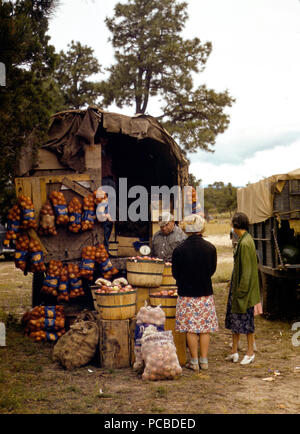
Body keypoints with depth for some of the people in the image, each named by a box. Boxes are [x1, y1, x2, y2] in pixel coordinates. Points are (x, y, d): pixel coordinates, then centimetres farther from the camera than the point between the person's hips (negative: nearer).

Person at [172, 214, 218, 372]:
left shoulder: (179, 249, -12)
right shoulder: (211, 248, -5)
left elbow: (175, 274, -3)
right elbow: (212, 270, 6)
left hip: (187, 294, -2)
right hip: (206, 293, 2)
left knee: (191, 329, 7)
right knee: (205, 327, 12)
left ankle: (194, 362, 13)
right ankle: (204, 360, 18)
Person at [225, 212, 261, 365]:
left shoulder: (245, 243, -22)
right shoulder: (244, 240, 8)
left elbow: (246, 270, -22)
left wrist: (242, 289, -18)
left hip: (244, 287, -10)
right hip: (237, 285, 10)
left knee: (246, 318, 3)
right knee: (234, 316, 13)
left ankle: (250, 352, 17)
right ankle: (234, 351, 22)